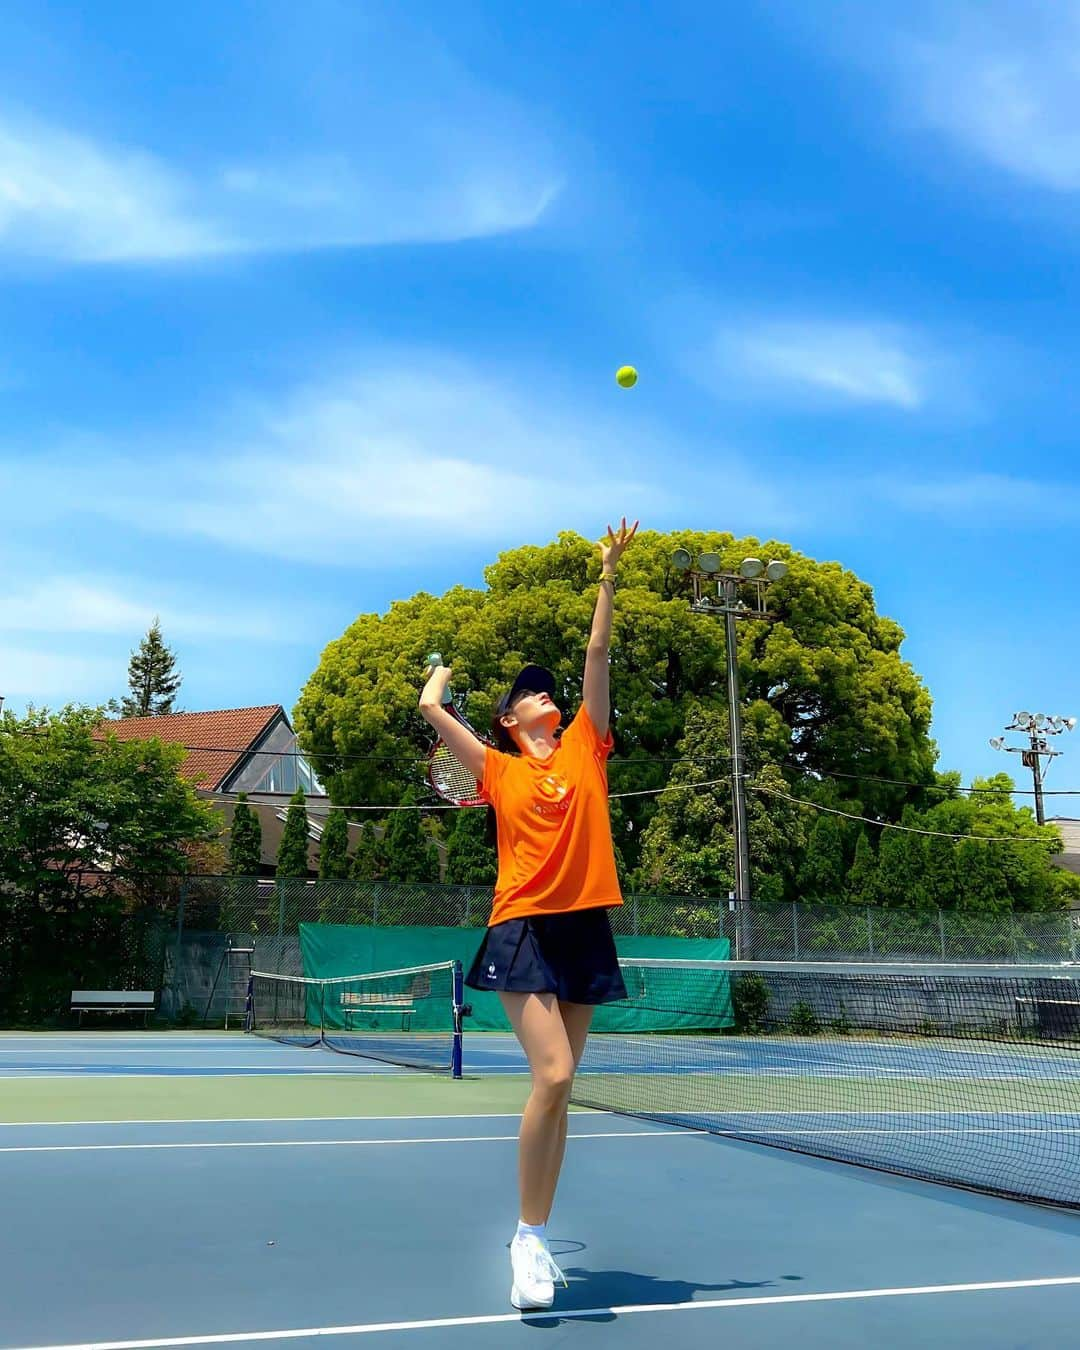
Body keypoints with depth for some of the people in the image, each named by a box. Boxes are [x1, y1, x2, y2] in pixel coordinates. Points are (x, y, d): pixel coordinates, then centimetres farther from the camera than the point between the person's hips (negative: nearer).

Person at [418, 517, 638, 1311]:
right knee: (553, 1077, -17)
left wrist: (609, 575, 6)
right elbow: (430, 708, 7)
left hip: (586, 927, 3)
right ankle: (529, 1239, -2)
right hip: (525, 927, -3)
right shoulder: (500, 769, 7)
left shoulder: (584, 748, 13)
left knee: (558, 1087, 8)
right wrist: (442, 674, 29)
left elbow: (599, 655, 9)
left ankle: (536, 1240, 19)